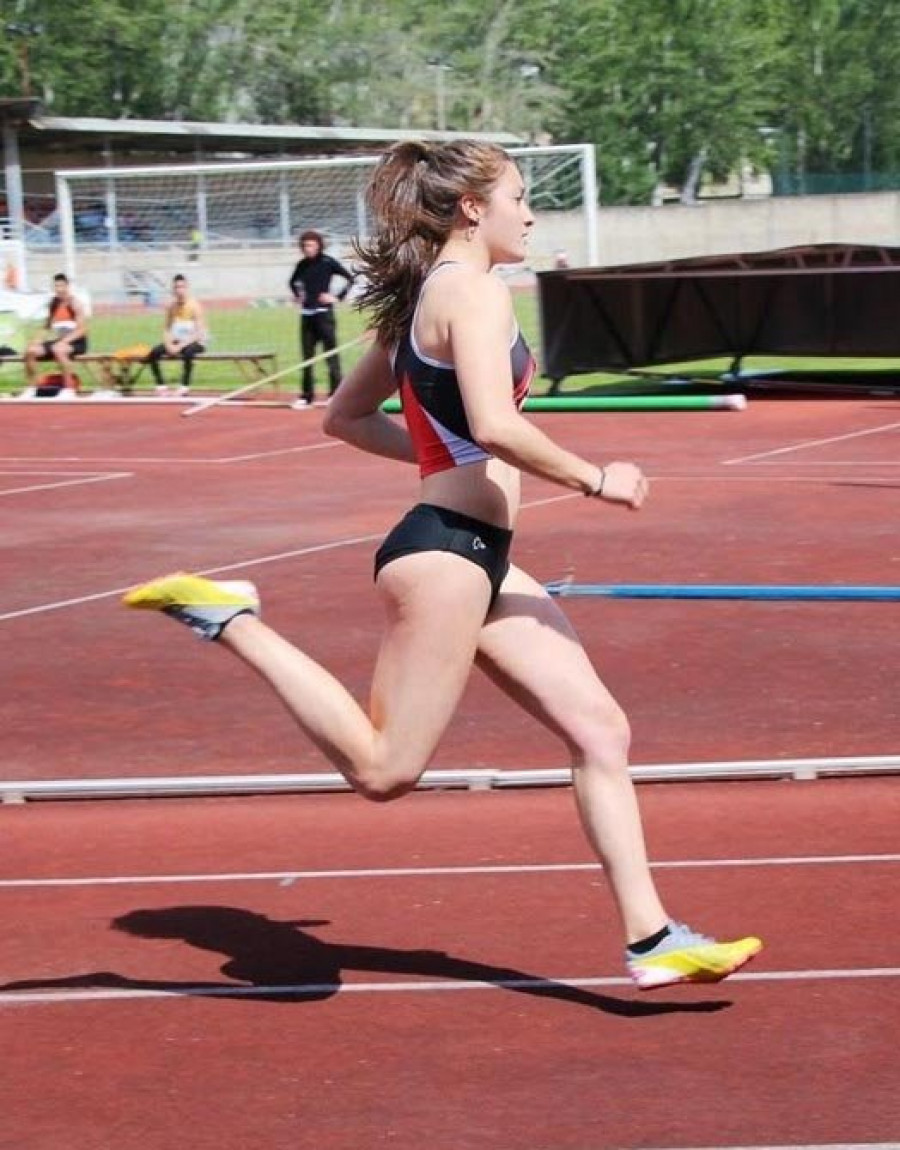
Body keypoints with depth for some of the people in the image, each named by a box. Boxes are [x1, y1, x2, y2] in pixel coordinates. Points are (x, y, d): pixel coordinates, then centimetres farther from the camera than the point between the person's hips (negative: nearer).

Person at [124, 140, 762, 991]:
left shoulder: (421, 301, 18)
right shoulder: (474, 290, -10)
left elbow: (346, 416, 25)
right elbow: (496, 425, -24)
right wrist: (595, 480, -12)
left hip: (480, 559, 11)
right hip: (446, 549, -11)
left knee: (599, 729, 7)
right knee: (384, 769, -7)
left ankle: (650, 938, 7)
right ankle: (229, 618, -1)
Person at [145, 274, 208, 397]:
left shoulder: (194, 305, -14)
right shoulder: (171, 307, 1)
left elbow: (199, 333, -19)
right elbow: (167, 330, 6)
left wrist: (181, 346, -25)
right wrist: (169, 345, -14)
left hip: (195, 342, -5)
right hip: (178, 342, 5)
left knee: (187, 352, -40)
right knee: (154, 353, -17)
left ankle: (185, 387, -31)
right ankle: (161, 386, -8)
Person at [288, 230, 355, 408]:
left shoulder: (328, 262, -6)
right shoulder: (302, 265, 9)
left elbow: (350, 278, -8)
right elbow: (293, 282, 29)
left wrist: (338, 297, -11)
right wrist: (298, 296, 14)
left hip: (324, 313, -6)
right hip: (306, 314, 6)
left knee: (331, 354, -6)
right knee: (307, 356, 8)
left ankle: (336, 394, -6)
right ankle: (307, 396, 14)